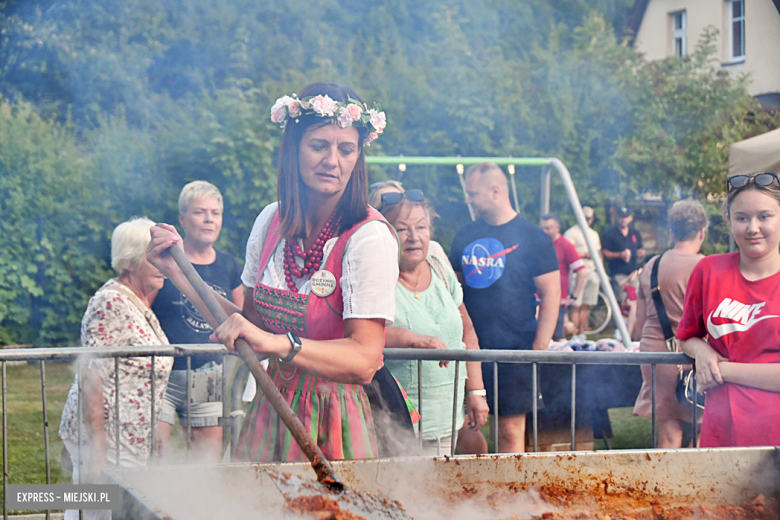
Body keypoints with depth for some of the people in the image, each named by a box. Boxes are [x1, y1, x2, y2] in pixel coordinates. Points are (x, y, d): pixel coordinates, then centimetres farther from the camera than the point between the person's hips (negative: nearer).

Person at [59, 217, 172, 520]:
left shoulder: (139, 305, 14)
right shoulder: (111, 304, -15)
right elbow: (91, 377, -19)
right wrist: (97, 448, -22)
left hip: (133, 443, 9)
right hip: (105, 437, -9)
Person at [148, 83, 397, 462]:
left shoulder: (369, 237, -15)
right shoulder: (272, 221, 4)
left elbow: (364, 362, -23)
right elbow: (248, 325, 11)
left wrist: (277, 343, -35)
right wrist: (178, 272, 9)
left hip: (333, 425, -5)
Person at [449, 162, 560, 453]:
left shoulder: (531, 238, -2)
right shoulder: (465, 236, 12)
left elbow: (551, 295, -4)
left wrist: (539, 350, -11)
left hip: (514, 352, -4)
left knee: (511, 430, -3)